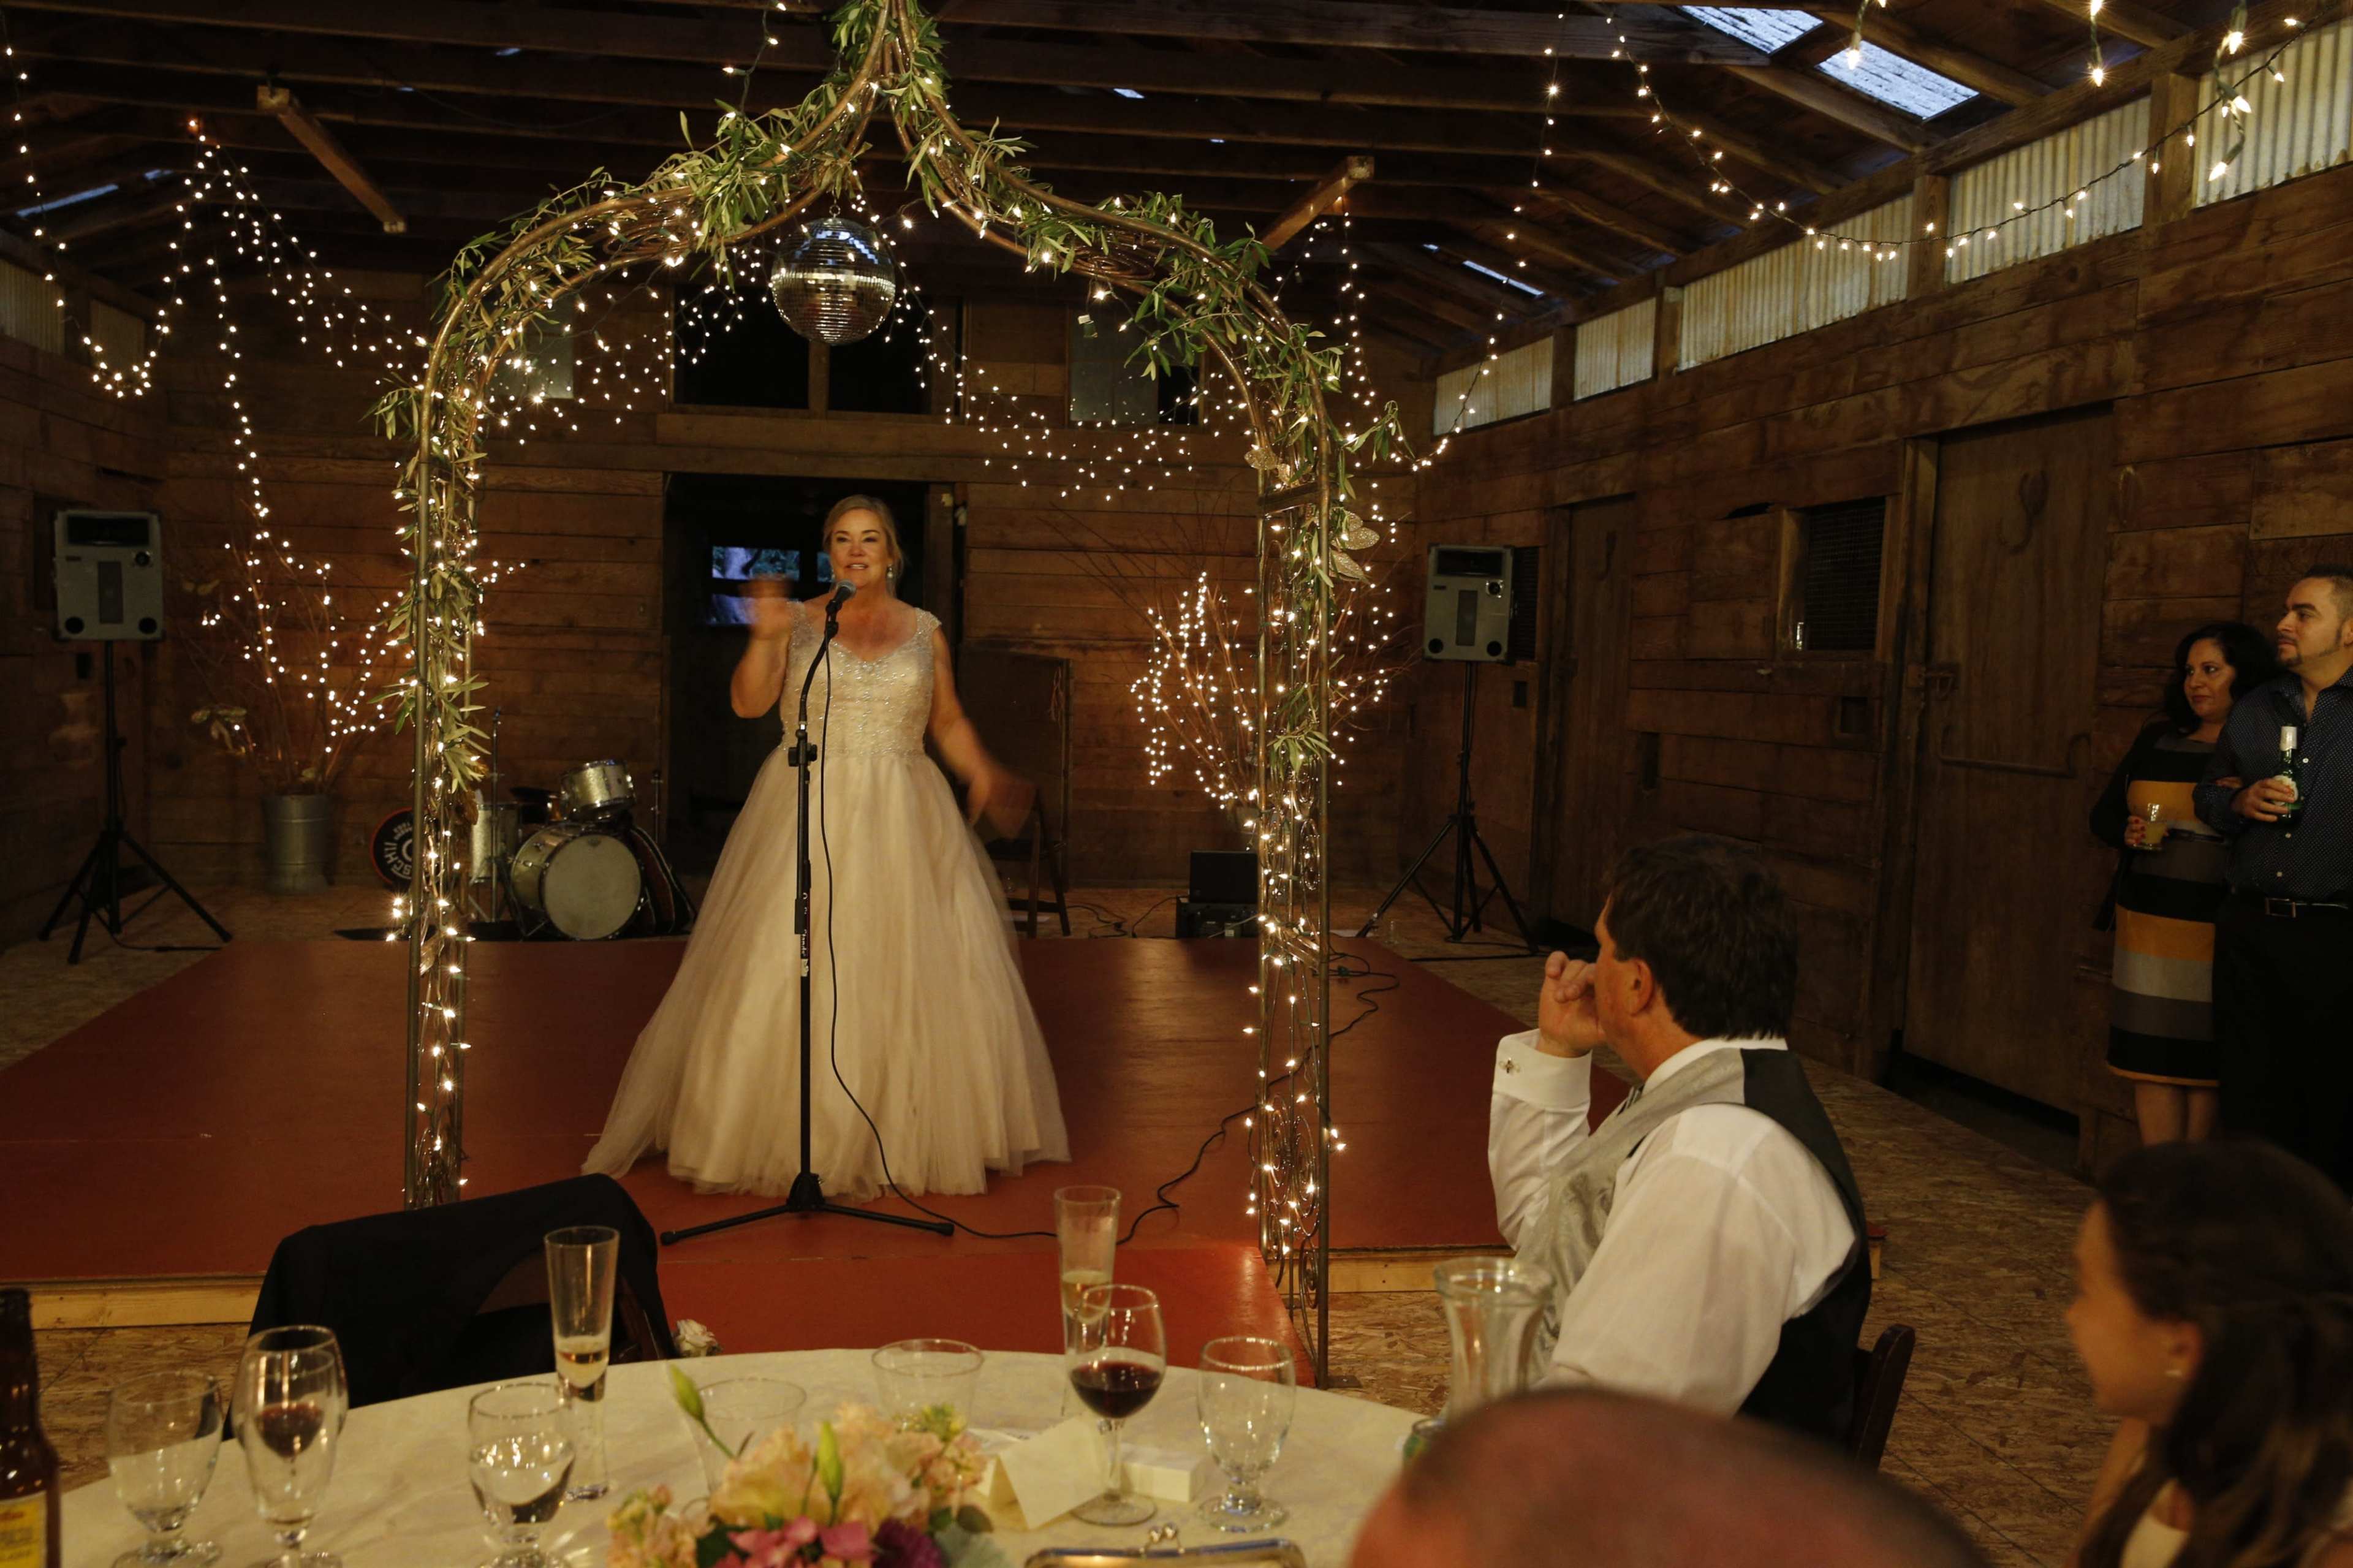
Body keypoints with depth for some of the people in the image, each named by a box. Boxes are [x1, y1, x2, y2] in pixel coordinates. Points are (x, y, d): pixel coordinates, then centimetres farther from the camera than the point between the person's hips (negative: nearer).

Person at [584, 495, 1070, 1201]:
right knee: (784, 972, -4)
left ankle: (913, 1135, 14)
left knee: (914, 975, 1)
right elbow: (748, 703, -6)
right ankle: (785, 1132, 8)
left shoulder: (924, 631, 11)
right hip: (806, 817, -2)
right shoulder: (798, 622, 5)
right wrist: (765, 637, -21)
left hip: (901, 823, 2)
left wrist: (980, 772, -3)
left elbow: (948, 721, 15)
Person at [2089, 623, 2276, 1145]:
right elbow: (2103, 813, 16)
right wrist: (2127, 833, -2)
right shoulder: (2157, 739, 13)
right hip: (2151, 922, 4)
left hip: (2221, 931, -4)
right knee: (2151, 1061, 3)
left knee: (2207, 1064, 1)